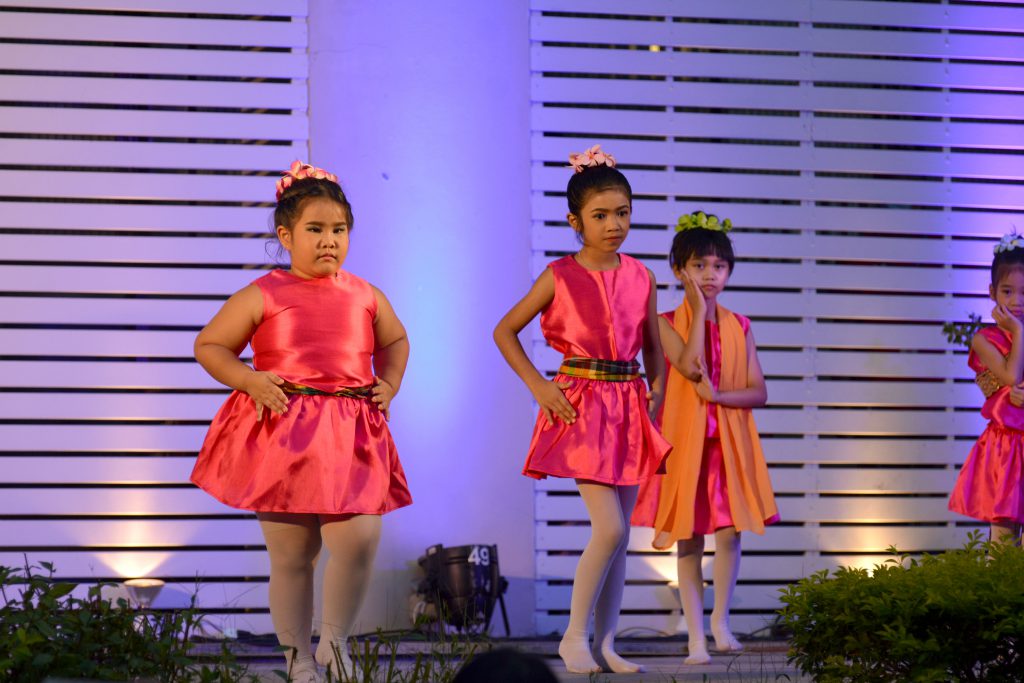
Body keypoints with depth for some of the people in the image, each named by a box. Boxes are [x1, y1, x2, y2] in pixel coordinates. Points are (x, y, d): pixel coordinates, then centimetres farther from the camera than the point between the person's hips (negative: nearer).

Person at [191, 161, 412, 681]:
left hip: (351, 438, 2)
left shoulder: (365, 296, 10)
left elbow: (395, 341, 30)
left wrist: (389, 384, 11)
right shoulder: (262, 296, 0)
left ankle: (335, 638, 9)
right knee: (291, 555, 3)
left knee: (359, 540, -13)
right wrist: (249, 380, -9)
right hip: (282, 436, -2)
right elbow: (208, 346, 7)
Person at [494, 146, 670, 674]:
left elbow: (653, 345, 18)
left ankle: (604, 643, 13)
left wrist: (656, 392, 2)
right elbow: (505, 332, 3)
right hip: (581, 404, -5)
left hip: (629, 407, 5)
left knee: (618, 534, 6)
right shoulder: (560, 276, -4)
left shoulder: (640, 277, 7)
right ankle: (575, 635, -2)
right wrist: (539, 387, -5)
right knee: (610, 527, -15)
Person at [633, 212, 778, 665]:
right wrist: (699, 307, -14)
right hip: (685, 440, -2)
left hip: (730, 441, 2)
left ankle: (720, 619, 18)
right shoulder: (668, 323, -2)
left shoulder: (738, 327, 6)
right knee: (689, 539, 1)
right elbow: (691, 365, -21)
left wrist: (717, 394, -15)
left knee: (729, 533, -3)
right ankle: (696, 636, 7)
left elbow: (759, 392, 2)